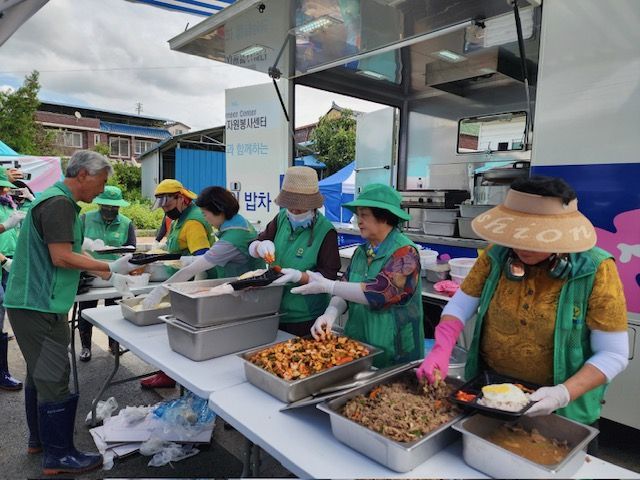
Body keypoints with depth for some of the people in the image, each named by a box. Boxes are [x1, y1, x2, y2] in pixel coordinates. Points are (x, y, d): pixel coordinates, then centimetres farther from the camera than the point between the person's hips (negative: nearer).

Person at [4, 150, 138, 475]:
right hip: (40, 306, -11)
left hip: (32, 302, 11)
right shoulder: (59, 203, -18)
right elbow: (62, 258, -23)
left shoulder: (57, 200, 15)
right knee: (53, 378, -3)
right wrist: (112, 268, -16)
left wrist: (109, 275, 17)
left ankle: (39, 439, 33)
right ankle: (58, 456, 8)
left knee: (39, 373, 19)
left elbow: (68, 253, 19)